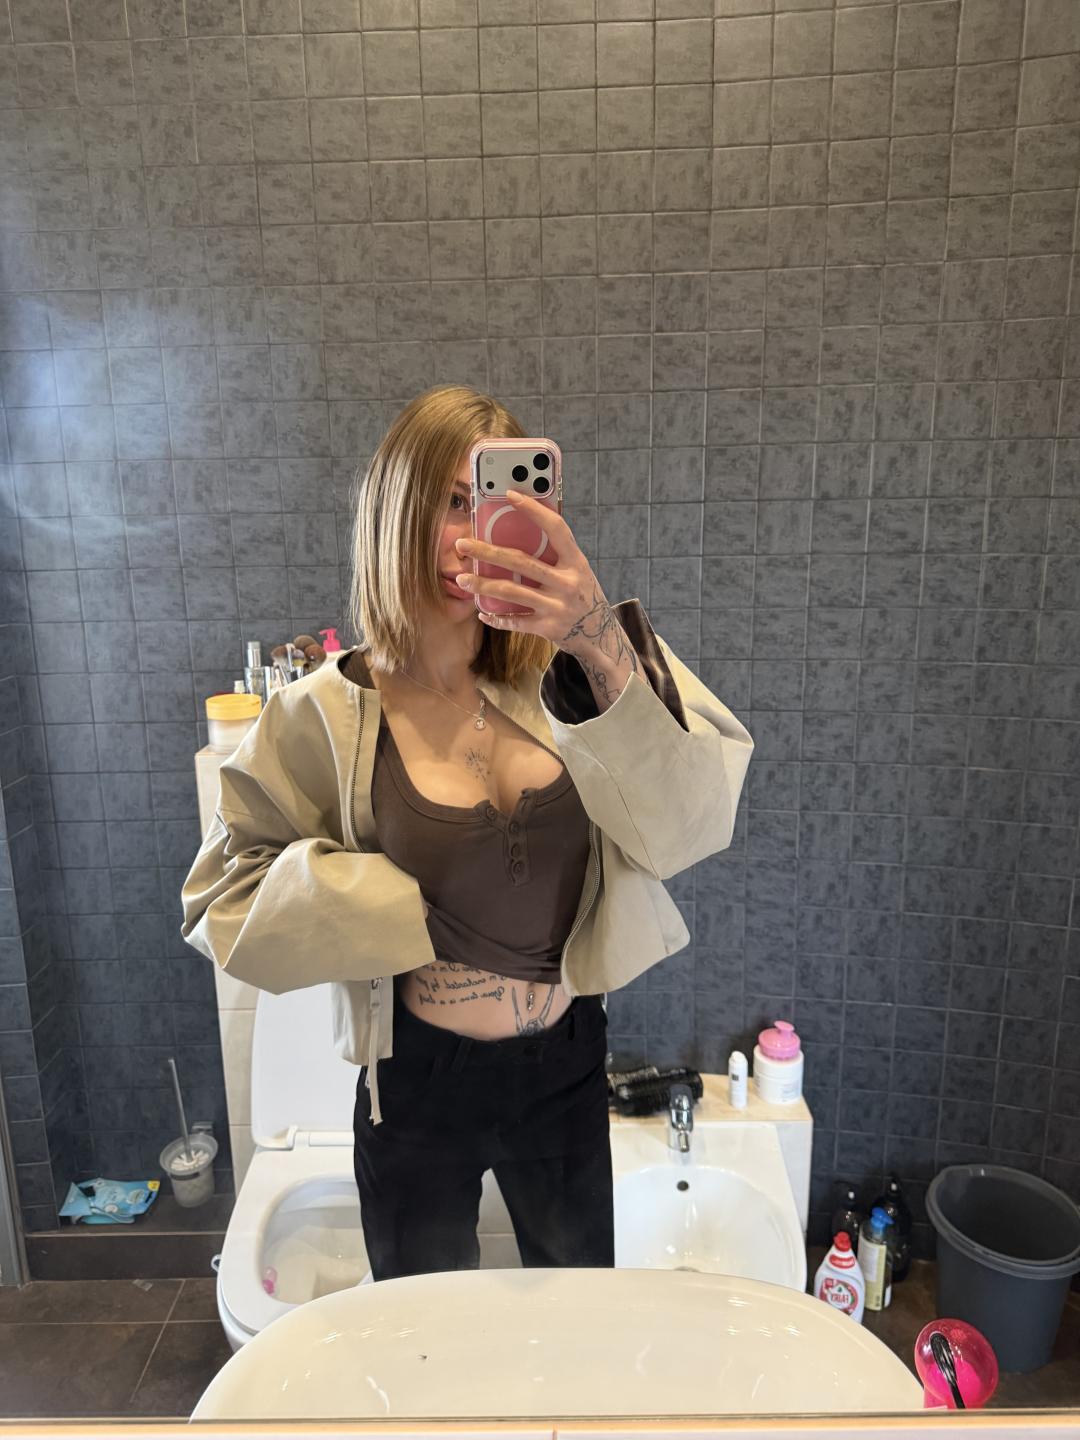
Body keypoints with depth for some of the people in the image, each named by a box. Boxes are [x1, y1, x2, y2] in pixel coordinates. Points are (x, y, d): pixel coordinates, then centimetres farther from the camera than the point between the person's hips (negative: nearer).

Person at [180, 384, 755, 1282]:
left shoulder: (558, 680, -12)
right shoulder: (325, 717, -14)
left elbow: (687, 827, -26)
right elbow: (229, 901, -8)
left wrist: (606, 650, -41)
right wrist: (418, 921, -16)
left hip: (567, 1068, 2)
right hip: (421, 1083, -1)